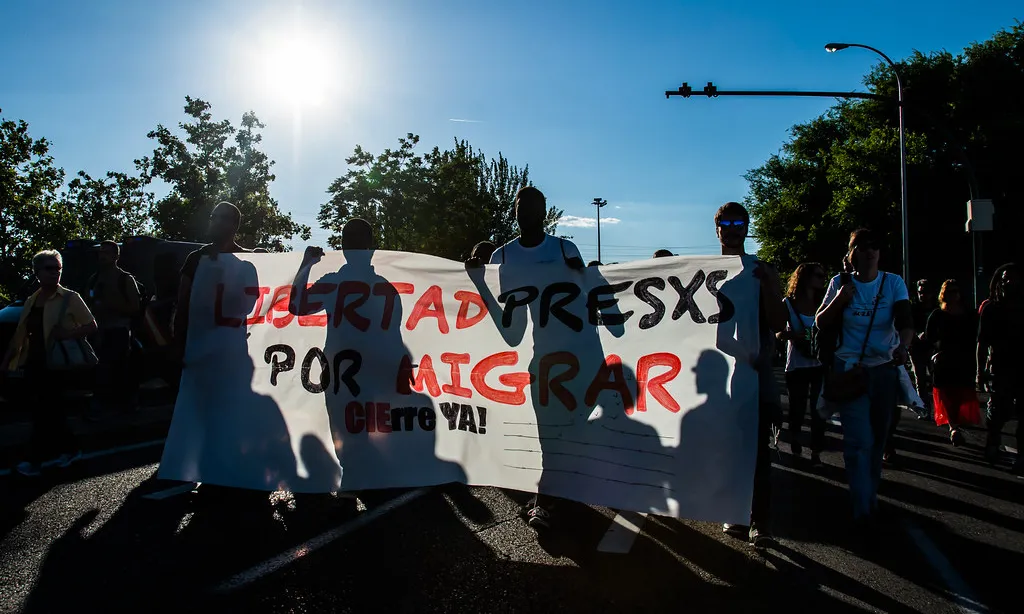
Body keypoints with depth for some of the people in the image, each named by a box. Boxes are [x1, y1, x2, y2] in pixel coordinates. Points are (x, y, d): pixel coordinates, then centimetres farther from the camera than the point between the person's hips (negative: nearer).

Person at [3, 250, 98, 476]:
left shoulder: (70, 298, -5)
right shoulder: (31, 301, 12)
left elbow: (92, 326, -8)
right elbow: (20, 335, 15)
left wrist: (67, 334, -21)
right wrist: (7, 361, 12)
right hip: (34, 363, 6)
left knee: (44, 412, -4)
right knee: (51, 411, 9)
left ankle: (35, 460, 4)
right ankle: (70, 449, 22)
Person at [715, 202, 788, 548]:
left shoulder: (763, 271, 4)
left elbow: (779, 324, -5)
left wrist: (766, 285, -16)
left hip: (756, 370, -2)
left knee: (758, 449, -4)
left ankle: (760, 522, 3)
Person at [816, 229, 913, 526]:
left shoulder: (893, 283, 0)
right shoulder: (840, 283, 0)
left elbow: (905, 319, -15)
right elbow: (821, 323, 0)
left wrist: (902, 346, -35)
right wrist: (839, 300, -17)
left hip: (885, 368, 2)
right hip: (851, 369, -2)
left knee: (878, 436, 11)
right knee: (859, 439, -9)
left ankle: (871, 493, 32)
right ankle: (863, 508, -1)